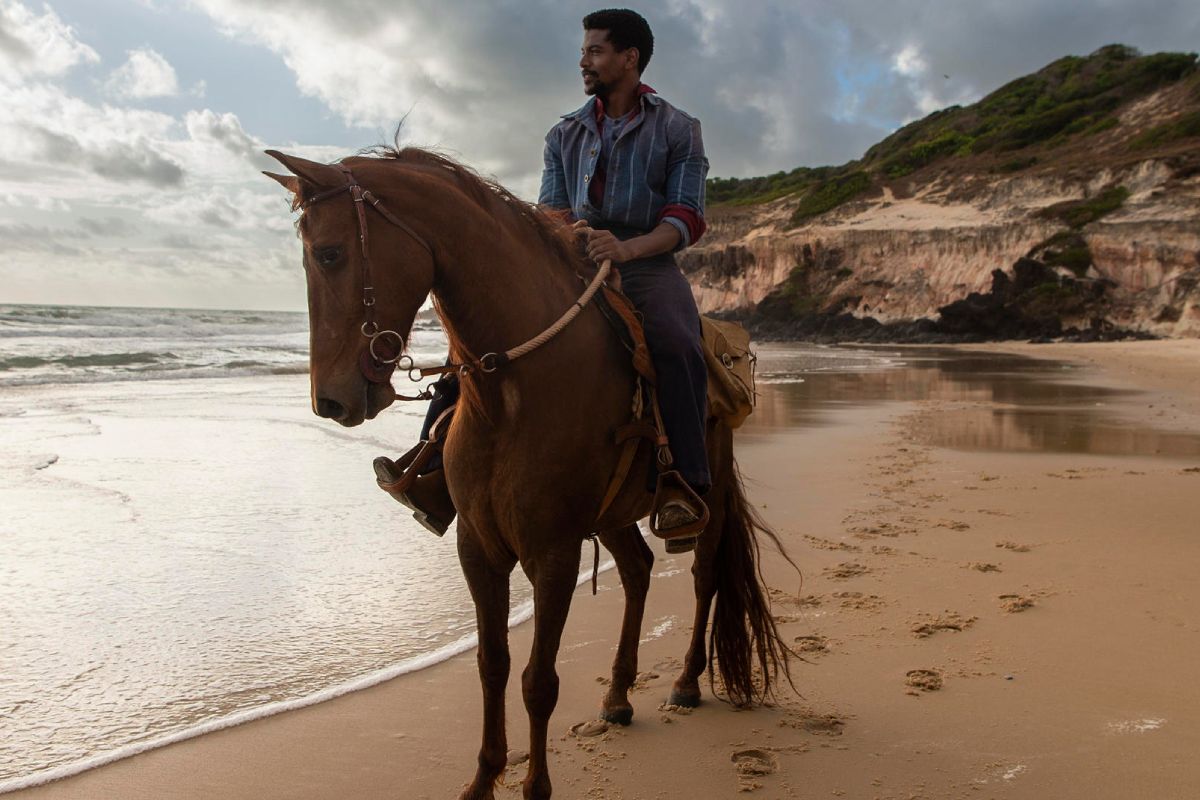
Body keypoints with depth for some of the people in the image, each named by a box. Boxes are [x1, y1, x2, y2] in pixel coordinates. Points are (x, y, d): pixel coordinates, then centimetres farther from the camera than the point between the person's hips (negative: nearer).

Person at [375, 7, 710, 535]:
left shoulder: (678, 130, 6)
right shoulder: (565, 134, 18)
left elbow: (687, 219, -4)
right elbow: (551, 209, 12)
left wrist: (626, 247, -24)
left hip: (647, 263, -4)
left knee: (675, 344, -36)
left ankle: (688, 486, -34)